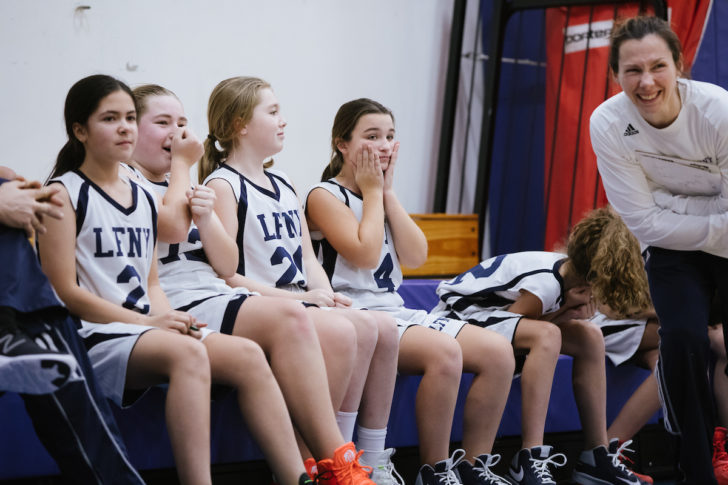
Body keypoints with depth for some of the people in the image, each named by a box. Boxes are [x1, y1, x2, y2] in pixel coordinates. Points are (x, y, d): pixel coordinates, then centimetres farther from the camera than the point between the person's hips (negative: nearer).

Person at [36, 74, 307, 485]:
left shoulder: (144, 198, 20)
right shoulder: (65, 194, -1)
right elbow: (65, 291, -8)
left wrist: (170, 319, -3)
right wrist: (147, 322, -13)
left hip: (148, 328, 7)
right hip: (93, 335, -7)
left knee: (247, 355, -18)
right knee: (187, 352, -36)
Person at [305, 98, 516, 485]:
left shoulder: (381, 196, 18)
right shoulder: (324, 195, -3)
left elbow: (415, 257, 5)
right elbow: (365, 253, -17)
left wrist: (388, 191, 2)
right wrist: (372, 191, -5)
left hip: (395, 311, 8)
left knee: (498, 351, -9)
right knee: (443, 351, -33)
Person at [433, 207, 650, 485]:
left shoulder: (572, 272, -3)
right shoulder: (545, 284, -29)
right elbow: (513, 323, -20)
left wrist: (575, 312, -16)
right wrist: (563, 313, -19)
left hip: (491, 316, 10)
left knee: (590, 336, -3)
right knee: (546, 334, -33)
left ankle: (596, 456, -2)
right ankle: (530, 459, -34)